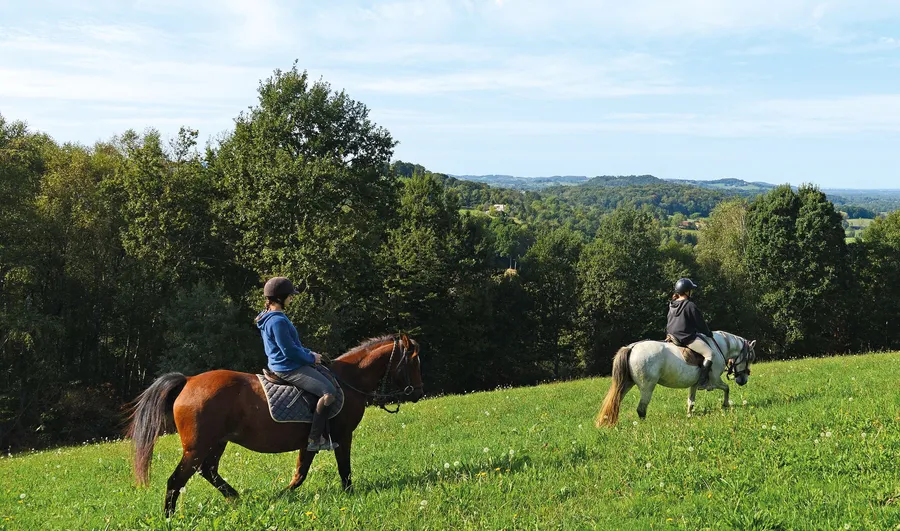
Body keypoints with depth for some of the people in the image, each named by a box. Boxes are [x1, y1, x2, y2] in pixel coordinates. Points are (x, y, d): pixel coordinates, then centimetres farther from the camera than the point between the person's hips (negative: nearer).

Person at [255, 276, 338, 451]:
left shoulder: (272, 317, 13)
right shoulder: (278, 321, -21)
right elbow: (290, 351, -22)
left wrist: (310, 353, 11)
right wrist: (311, 359, -7)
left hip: (283, 366, 12)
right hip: (289, 369, -12)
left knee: (327, 377, 21)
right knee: (329, 392, -21)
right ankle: (314, 439, -16)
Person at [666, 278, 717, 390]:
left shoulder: (672, 305, 12)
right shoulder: (690, 305, -13)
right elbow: (700, 323, -6)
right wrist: (708, 333, 12)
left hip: (672, 337, 10)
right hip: (687, 337, -10)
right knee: (709, 353, -8)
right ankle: (702, 381, -14)